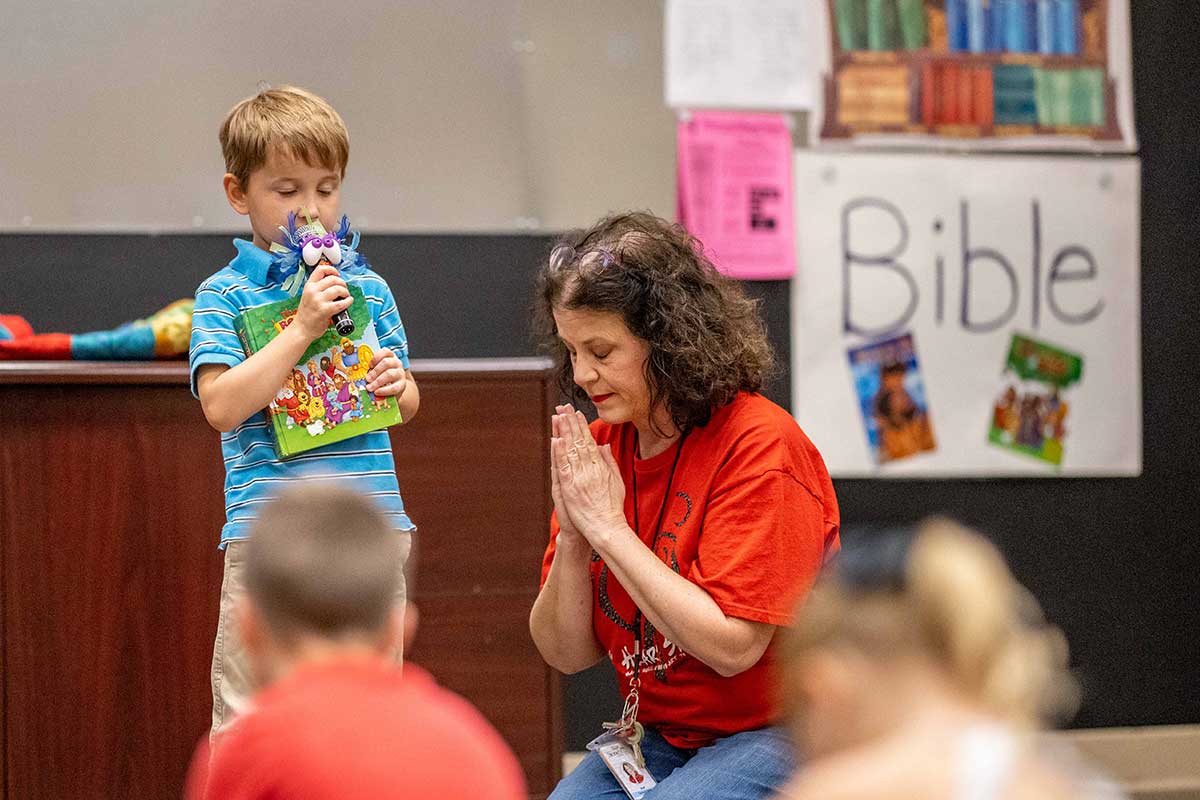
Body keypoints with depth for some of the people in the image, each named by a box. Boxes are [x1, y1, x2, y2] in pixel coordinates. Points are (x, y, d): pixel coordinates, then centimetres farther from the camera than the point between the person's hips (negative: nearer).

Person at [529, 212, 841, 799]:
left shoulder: (761, 446, -16)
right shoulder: (596, 449, 3)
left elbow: (732, 646, -21)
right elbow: (566, 654, 4)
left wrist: (607, 527, -19)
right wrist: (572, 537, -14)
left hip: (770, 736, -6)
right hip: (658, 739, 6)